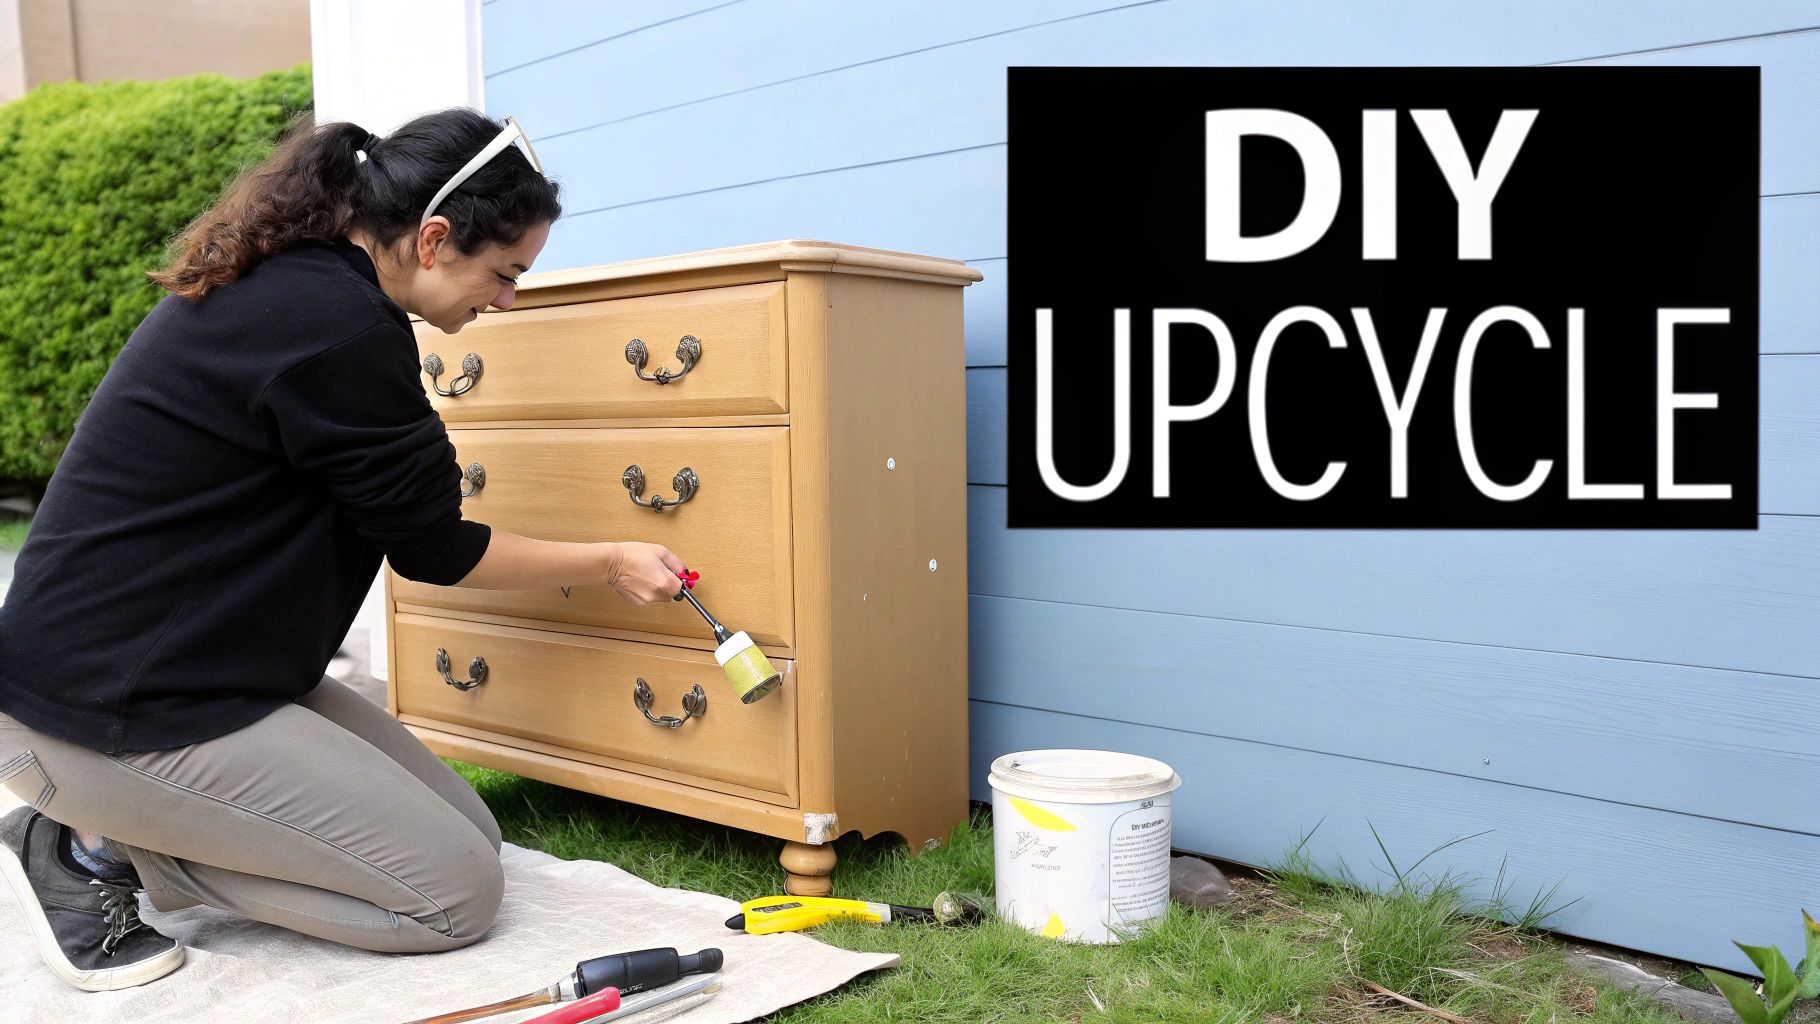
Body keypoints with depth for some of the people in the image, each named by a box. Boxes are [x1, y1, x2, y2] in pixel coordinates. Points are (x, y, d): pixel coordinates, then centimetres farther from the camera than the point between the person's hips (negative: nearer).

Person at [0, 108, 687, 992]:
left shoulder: (274, 284, 7)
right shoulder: (338, 323, -22)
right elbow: (433, 549, -11)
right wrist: (610, 564, 1)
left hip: (150, 666, 10)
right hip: (112, 712, -10)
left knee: (469, 834, 8)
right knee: (458, 894, -7)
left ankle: (115, 827, 9)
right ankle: (108, 845, -1)